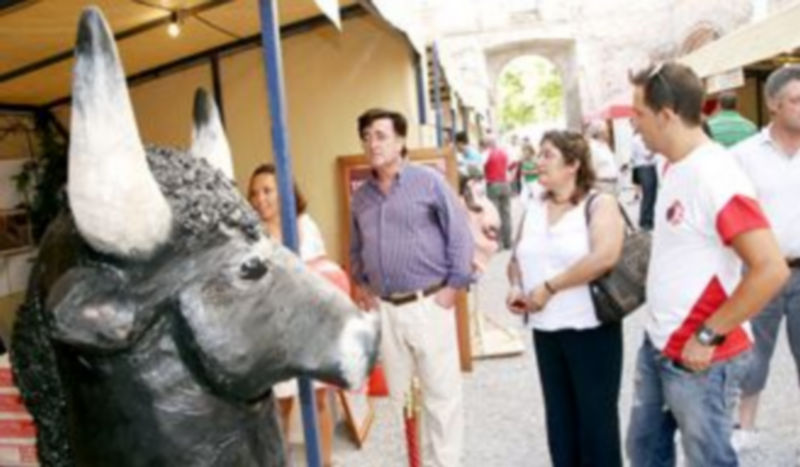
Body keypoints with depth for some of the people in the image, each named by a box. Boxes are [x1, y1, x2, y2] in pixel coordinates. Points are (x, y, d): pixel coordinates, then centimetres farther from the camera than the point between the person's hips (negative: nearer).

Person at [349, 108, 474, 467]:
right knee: (398, 394, 14)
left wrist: (455, 285, -9)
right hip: (384, 309, 5)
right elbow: (355, 247, 22)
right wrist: (359, 283, 9)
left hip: (427, 304, -4)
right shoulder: (361, 195, 10)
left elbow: (459, 234, -5)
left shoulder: (428, 181, -4)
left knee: (440, 393, 4)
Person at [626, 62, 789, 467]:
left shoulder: (716, 177, -23)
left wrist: (708, 336, -20)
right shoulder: (674, 167, 6)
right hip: (657, 345, 9)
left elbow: (771, 270, -26)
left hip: (698, 356, -9)